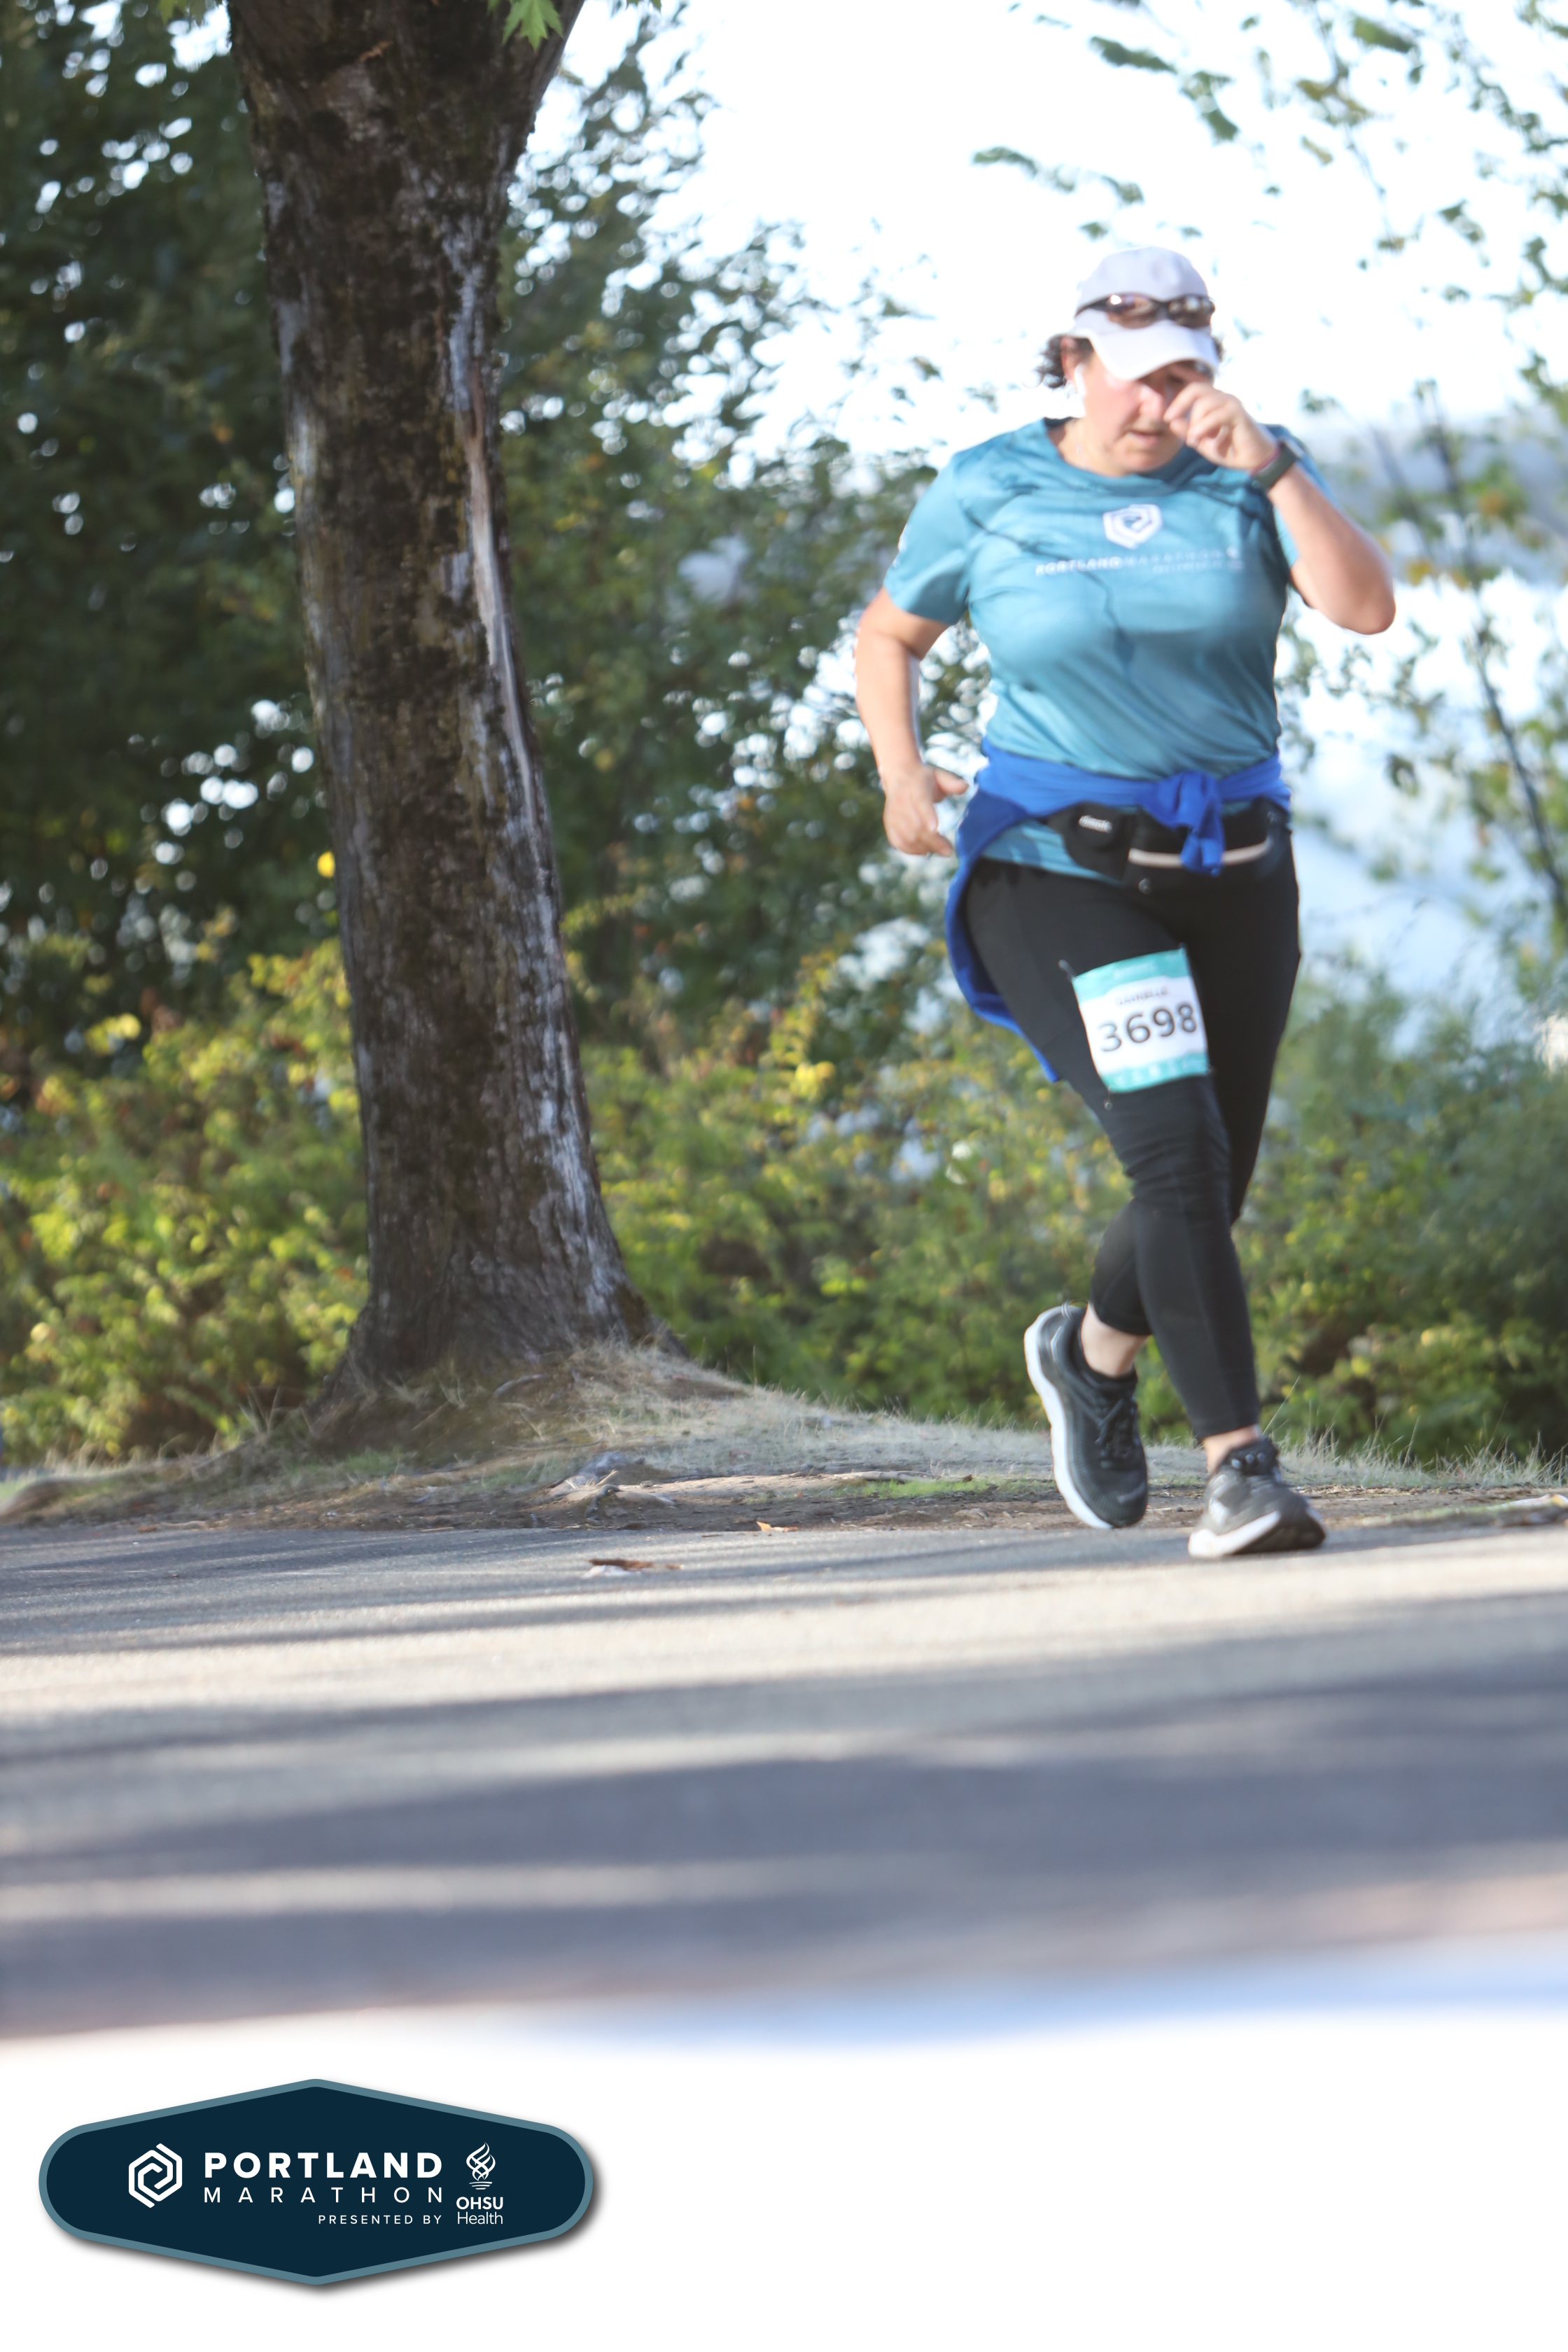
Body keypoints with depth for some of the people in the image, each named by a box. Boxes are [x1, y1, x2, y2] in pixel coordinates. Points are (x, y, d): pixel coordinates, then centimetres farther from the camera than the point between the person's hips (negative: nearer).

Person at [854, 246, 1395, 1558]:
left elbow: (1368, 608, -14)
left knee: (1209, 1189, 11)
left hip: (1231, 873, 4)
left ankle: (1094, 1353, 44)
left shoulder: (1245, 480, 1)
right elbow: (889, 636, 12)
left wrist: (1269, 465, -23)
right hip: (1058, 872, -4)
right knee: (1177, 1152, -22)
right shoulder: (988, 496, -2)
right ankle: (1240, 1470, -27)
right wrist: (900, 771, -5)